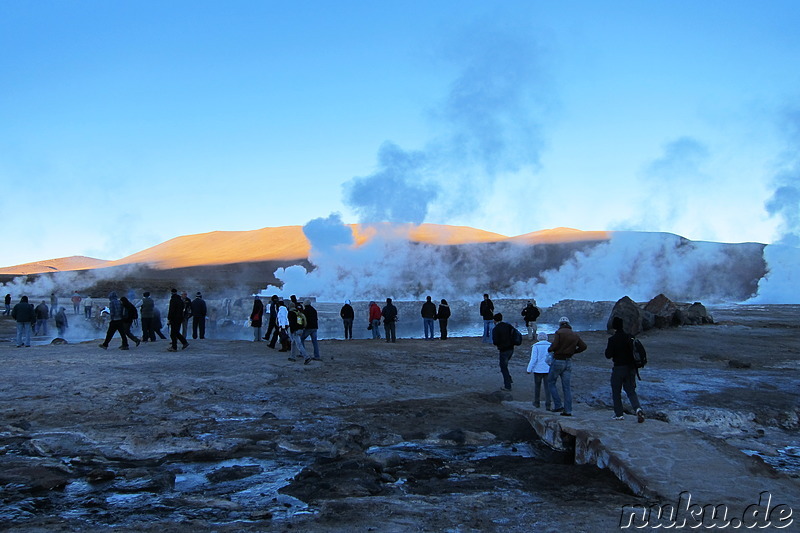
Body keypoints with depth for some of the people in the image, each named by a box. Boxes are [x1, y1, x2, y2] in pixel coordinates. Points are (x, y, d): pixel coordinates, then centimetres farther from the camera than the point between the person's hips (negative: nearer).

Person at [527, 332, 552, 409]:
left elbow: (533, 359, -11)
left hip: (538, 369, -1)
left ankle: (536, 403, 25)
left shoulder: (536, 346, -6)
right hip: (548, 370, 1)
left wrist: (529, 369, -5)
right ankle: (547, 405, -5)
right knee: (547, 387, 3)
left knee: (537, 386, 15)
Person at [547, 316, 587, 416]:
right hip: (569, 362, 5)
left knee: (551, 383, 10)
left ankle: (558, 405, 1)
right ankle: (568, 411, 5)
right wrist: (573, 351, 16)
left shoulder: (559, 332, -10)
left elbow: (554, 346, -20)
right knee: (567, 386, 8)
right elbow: (583, 346, 9)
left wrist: (549, 349, 0)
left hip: (558, 361, -5)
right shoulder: (575, 335, 8)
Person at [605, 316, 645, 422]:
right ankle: (638, 408, -12)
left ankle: (619, 414, 13)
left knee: (616, 392, 10)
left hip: (619, 368, -5)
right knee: (631, 391, 11)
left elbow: (608, 355, -13)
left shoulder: (613, 339, -14)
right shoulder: (630, 337, 3)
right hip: (631, 368, 5)